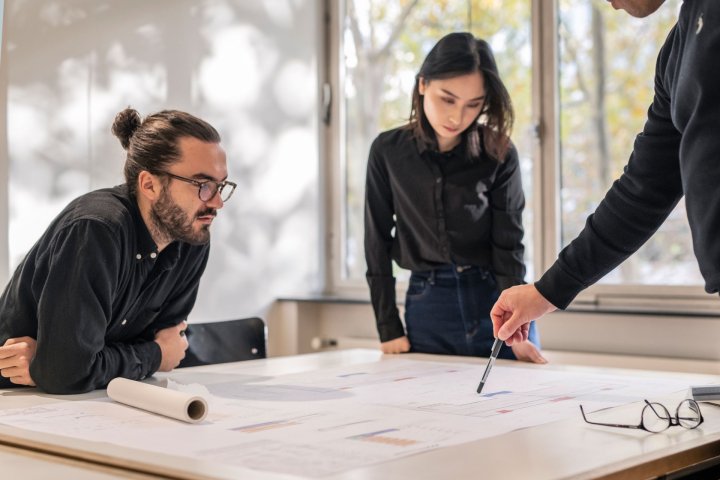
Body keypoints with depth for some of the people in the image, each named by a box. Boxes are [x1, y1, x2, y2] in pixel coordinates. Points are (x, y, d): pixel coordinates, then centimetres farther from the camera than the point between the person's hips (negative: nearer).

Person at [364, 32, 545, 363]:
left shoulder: (500, 154, -7)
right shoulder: (388, 151, -4)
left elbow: (508, 245, -7)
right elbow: (378, 243, 0)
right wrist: (389, 330, -3)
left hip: (496, 304, 0)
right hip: (427, 309, 1)